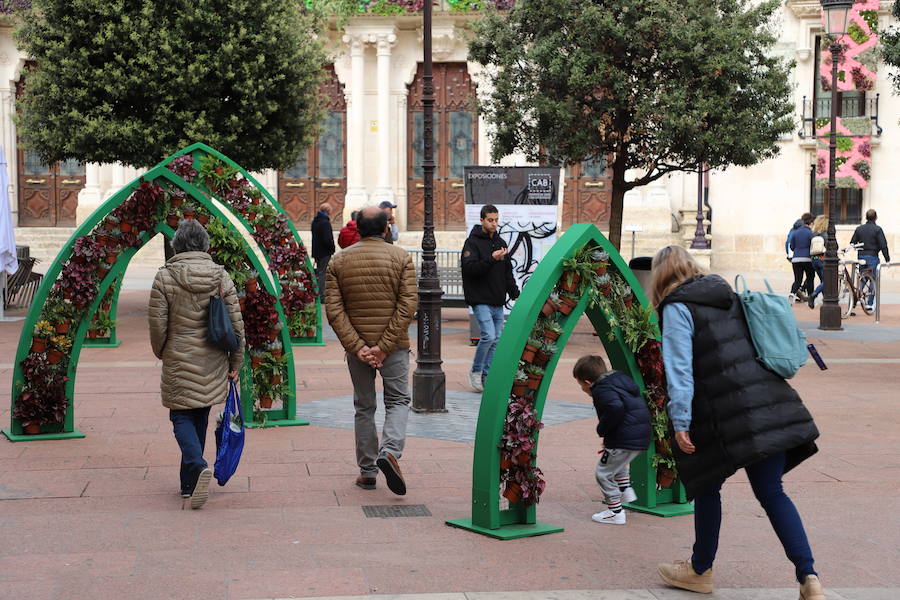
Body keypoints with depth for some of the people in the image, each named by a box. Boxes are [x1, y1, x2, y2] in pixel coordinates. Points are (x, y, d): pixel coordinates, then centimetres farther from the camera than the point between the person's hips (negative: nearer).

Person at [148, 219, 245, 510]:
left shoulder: (165, 277, -8)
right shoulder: (221, 276, -1)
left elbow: (157, 324, -7)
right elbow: (236, 323, 0)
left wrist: (161, 353, 13)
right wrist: (236, 362, 10)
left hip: (179, 362, -3)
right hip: (213, 363, 3)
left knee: (181, 417, 6)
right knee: (200, 418, 15)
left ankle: (198, 466, -19)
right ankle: (189, 483, 22)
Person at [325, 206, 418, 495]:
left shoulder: (339, 261, 3)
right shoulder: (401, 257, -4)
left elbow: (334, 310, -5)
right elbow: (408, 305, -12)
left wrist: (357, 347, -9)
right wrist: (385, 346, -13)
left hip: (356, 347, 2)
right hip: (394, 346, -2)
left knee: (364, 407, 14)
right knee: (398, 400, 10)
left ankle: (367, 471, 18)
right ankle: (390, 452, -14)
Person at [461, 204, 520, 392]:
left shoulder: (500, 242, 15)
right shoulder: (472, 242, -6)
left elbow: (508, 272, 21)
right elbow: (470, 268, -20)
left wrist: (515, 294, 14)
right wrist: (491, 259, -27)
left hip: (498, 302, 7)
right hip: (481, 300, -7)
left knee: (496, 339, 7)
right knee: (489, 335, -16)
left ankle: (487, 375, 17)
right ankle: (475, 371, 2)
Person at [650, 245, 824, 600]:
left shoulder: (677, 308, -2)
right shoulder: (728, 296, 20)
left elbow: (679, 369, -12)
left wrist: (680, 421, -14)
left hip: (727, 416, -6)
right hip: (770, 407, 6)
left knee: (707, 488, 12)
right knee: (771, 492, 7)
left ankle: (701, 571, 25)